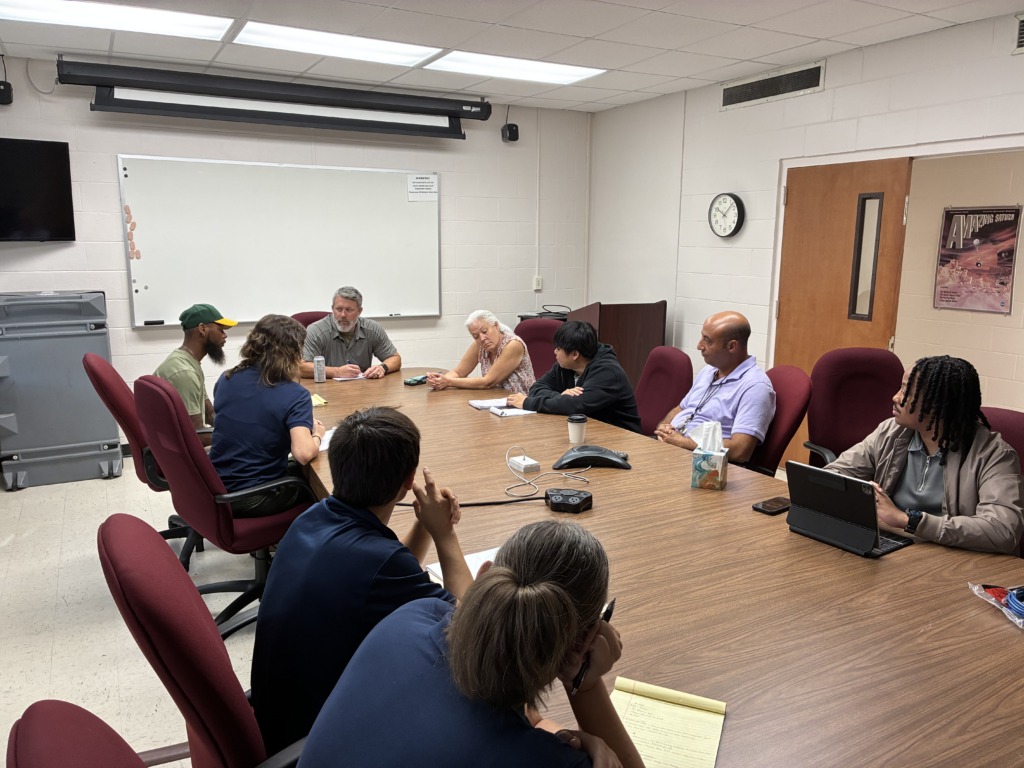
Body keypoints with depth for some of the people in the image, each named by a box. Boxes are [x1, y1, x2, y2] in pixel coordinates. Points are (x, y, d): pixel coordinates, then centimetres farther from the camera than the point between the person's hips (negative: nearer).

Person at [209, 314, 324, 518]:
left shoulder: (226, 379, 0)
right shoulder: (294, 395, -18)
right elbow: (304, 454, -30)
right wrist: (317, 435, -8)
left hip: (216, 491, 6)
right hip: (256, 500, -6)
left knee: (296, 473, 30)